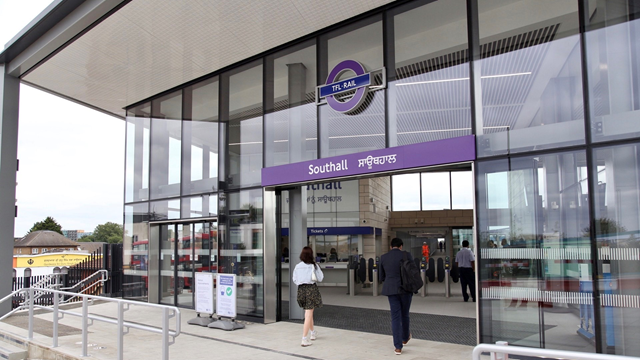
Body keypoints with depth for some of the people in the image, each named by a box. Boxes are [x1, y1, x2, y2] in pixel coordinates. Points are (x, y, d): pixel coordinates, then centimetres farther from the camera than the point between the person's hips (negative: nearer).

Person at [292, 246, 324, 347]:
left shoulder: (297, 266, 2)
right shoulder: (314, 266, -8)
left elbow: (294, 280, 6)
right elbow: (320, 278, -4)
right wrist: (319, 270, 11)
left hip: (301, 289, 4)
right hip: (311, 289, -4)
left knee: (308, 313, 22)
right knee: (309, 314, -3)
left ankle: (313, 333, 38)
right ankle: (305, 339, -7)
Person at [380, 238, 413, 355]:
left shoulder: (383, 257, 3)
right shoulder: (407, 255, -4)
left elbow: (382, 277, 10)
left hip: (391, 290, 1)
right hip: (405, 289, -1)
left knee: (395, 317, 4)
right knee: (405, 314, 18)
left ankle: (398, 347, -1)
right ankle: (405, 338, 40)